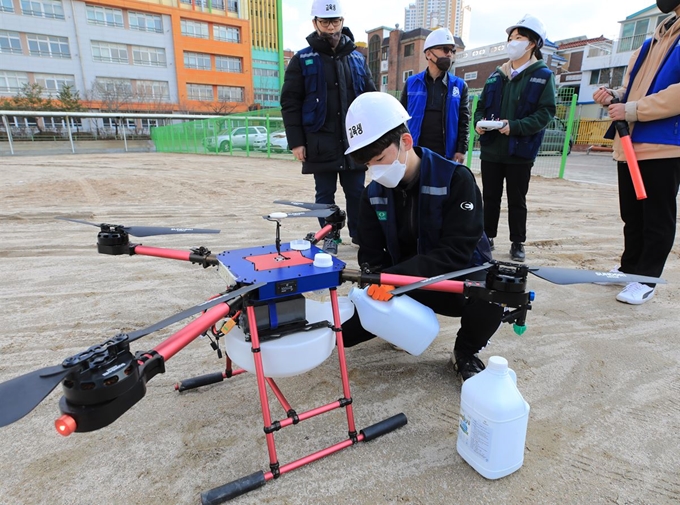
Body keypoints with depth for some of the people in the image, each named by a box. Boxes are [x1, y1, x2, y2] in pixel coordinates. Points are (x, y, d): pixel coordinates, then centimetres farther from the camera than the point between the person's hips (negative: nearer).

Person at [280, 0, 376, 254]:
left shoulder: (357, 58, 13)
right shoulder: (302, 60, 4)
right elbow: (290, 103, 0)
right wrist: (296, 142, -7)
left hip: (355, 141, 2)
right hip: (320, 144, -2)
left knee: (356, 192, 7)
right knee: (325, 194, 5)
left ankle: (359, 234, 21)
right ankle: (330, 237, 18)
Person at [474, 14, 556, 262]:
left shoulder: (543, 76, 0)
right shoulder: (496, 76, 13)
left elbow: (545, 113, -9)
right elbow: (481, 106, 15)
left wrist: (515, 126, -23)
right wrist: (478, 122, -7)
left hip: (520, 151, -4)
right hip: (491, 149, 4)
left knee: (517, 201, 5)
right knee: (490, 198, 10)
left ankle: (517, 243, 17)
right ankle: (487, 238, 23)